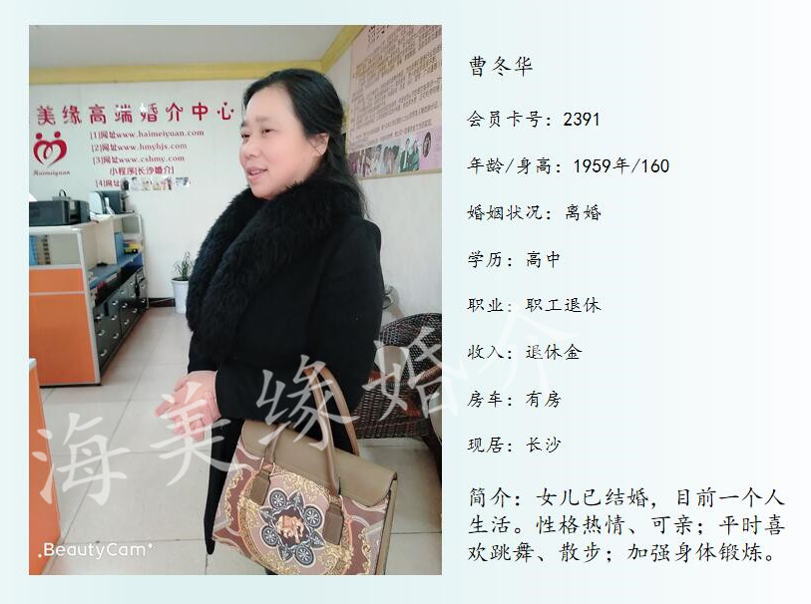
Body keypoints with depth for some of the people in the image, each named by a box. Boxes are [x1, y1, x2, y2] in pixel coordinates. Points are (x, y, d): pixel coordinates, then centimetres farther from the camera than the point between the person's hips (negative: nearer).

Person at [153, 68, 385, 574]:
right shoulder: (250, 223, -2)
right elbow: (213, 331, 9)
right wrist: (203, 394, -5)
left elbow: (340, 386, -23)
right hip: (238, 439, 6)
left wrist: (227, 392, -24)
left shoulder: (347, 243, -23)